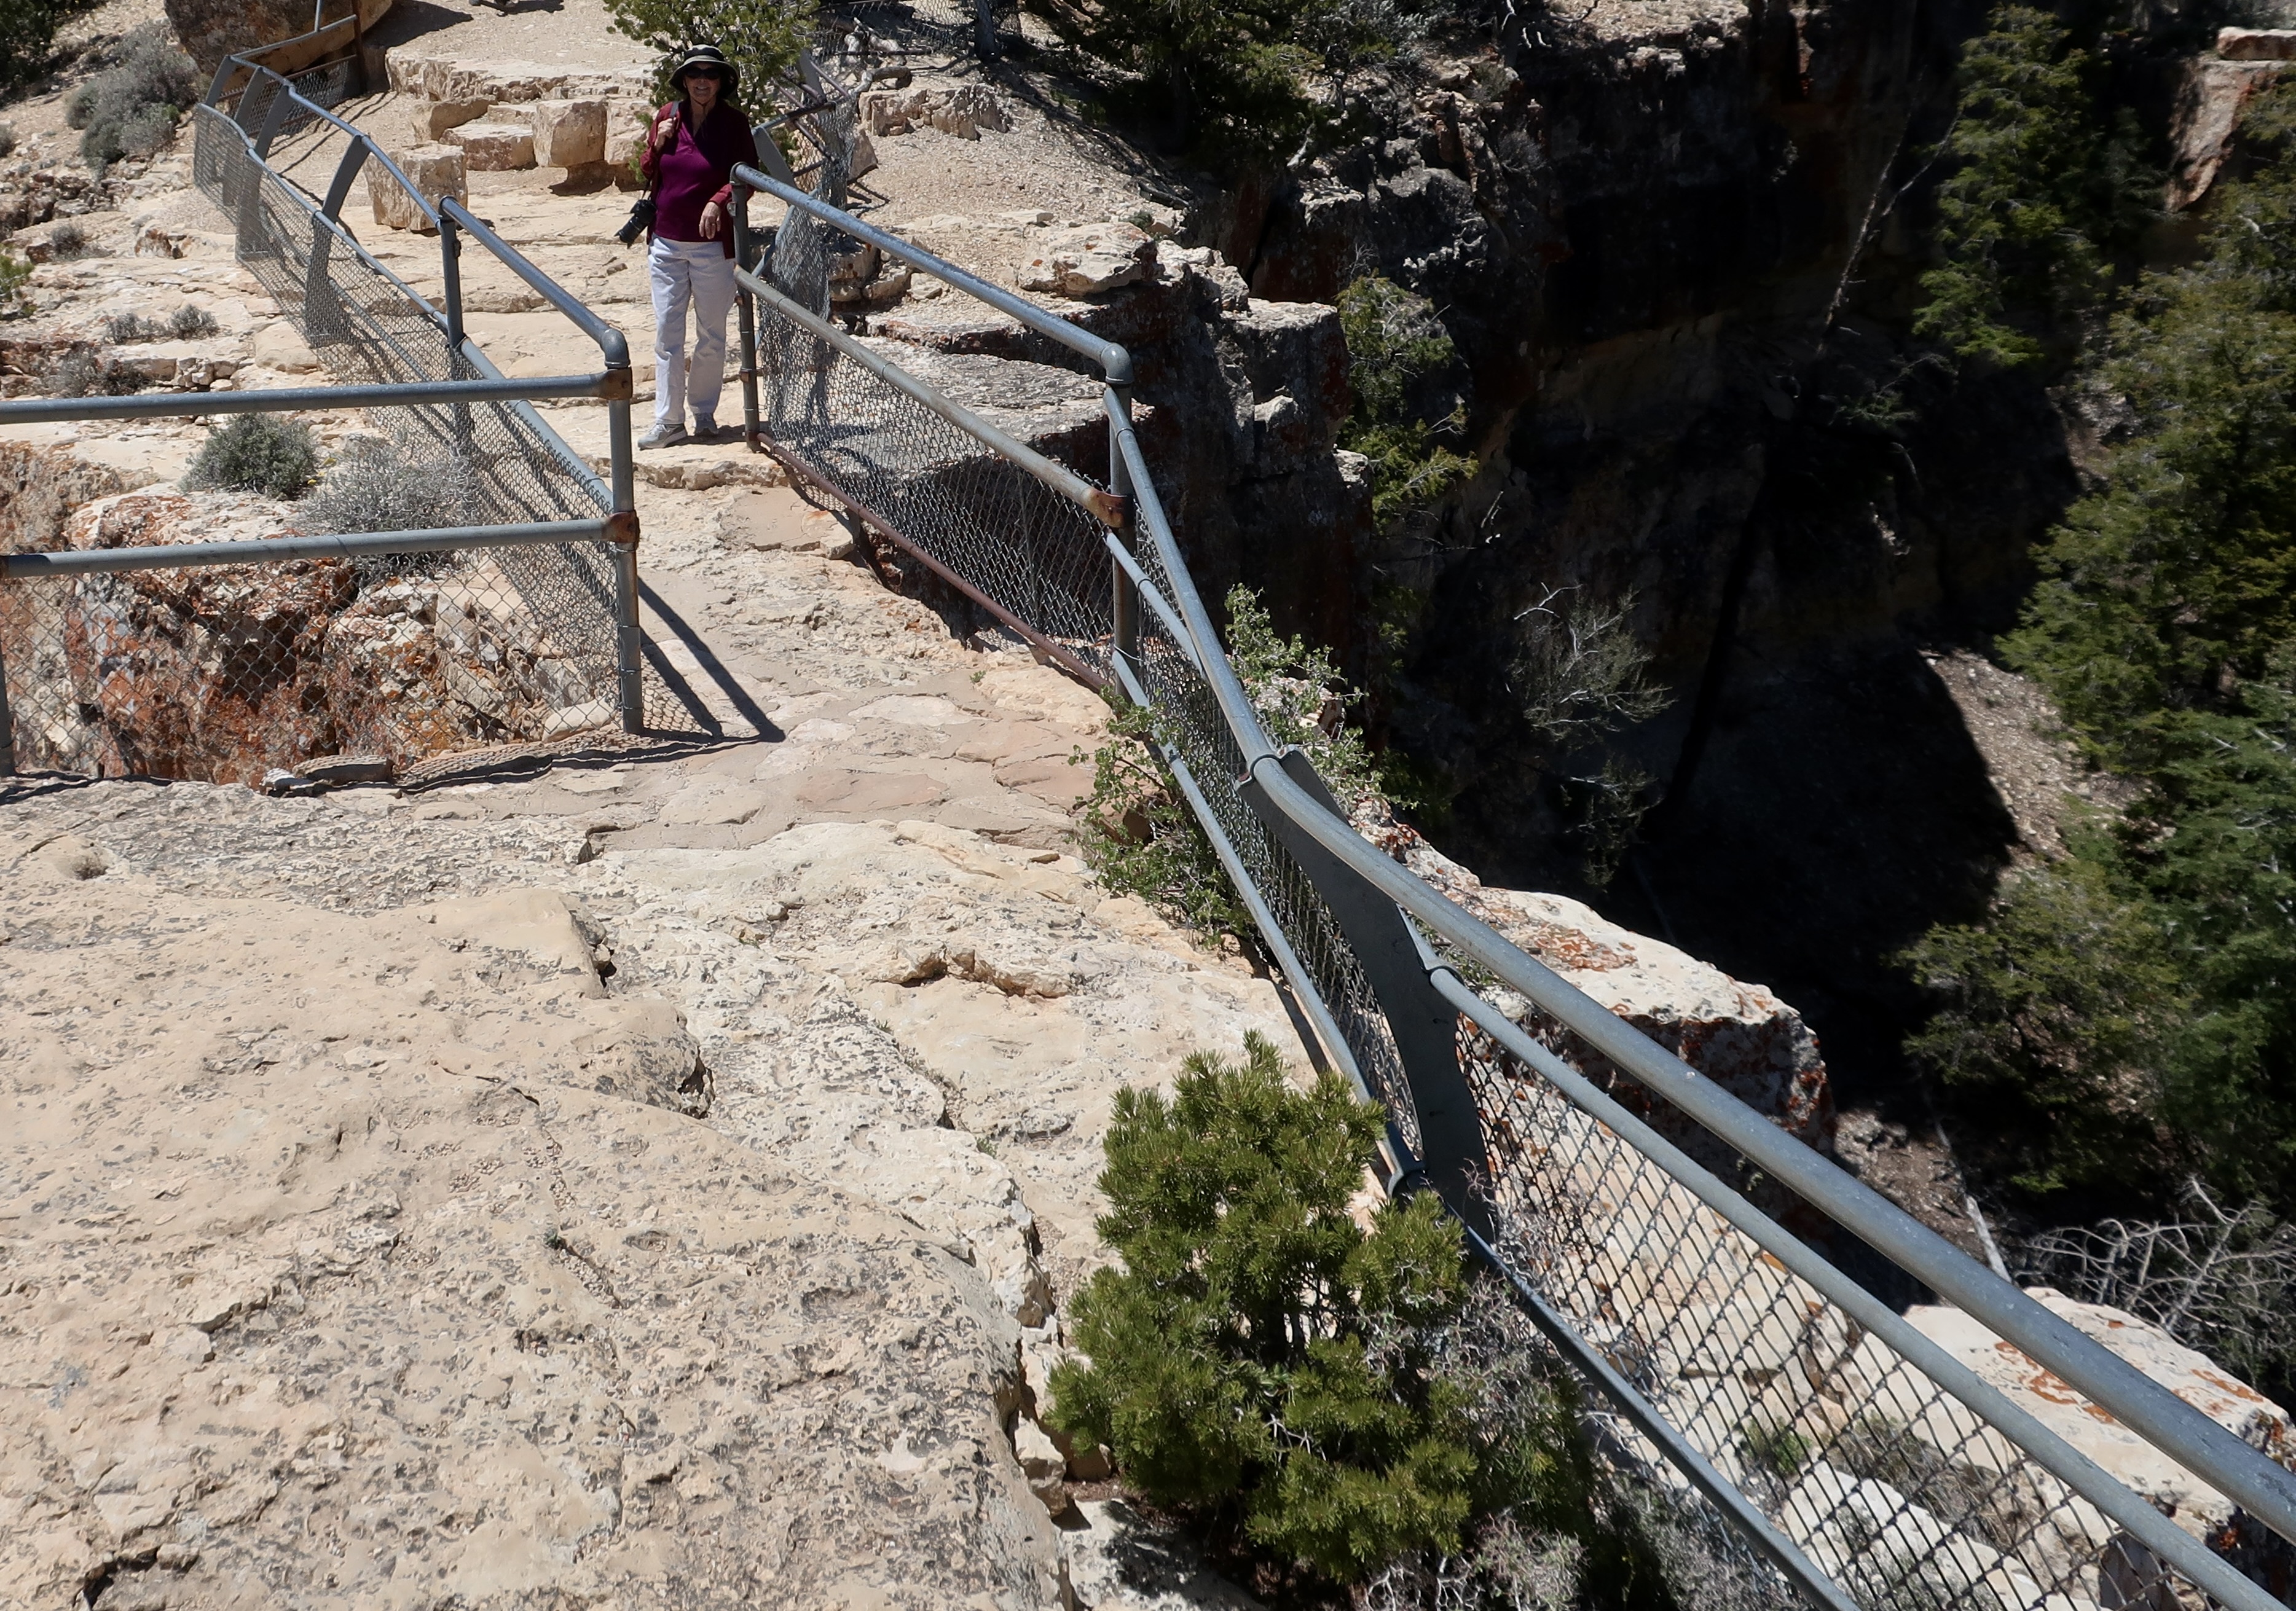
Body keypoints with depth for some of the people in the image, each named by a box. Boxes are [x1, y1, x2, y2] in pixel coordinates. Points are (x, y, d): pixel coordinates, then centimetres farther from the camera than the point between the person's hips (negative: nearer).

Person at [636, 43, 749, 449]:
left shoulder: (734, 122, -3)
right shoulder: (668, 116, 6)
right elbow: (647, 175, 14)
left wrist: (718, 201, -25)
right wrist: (658, 145, -7)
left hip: (713, 244, -3)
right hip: (667, 242, 3)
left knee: (711, 334, 8)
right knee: (667, 333, 0)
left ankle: (705, 412, 22)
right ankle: (668, 422, 3)